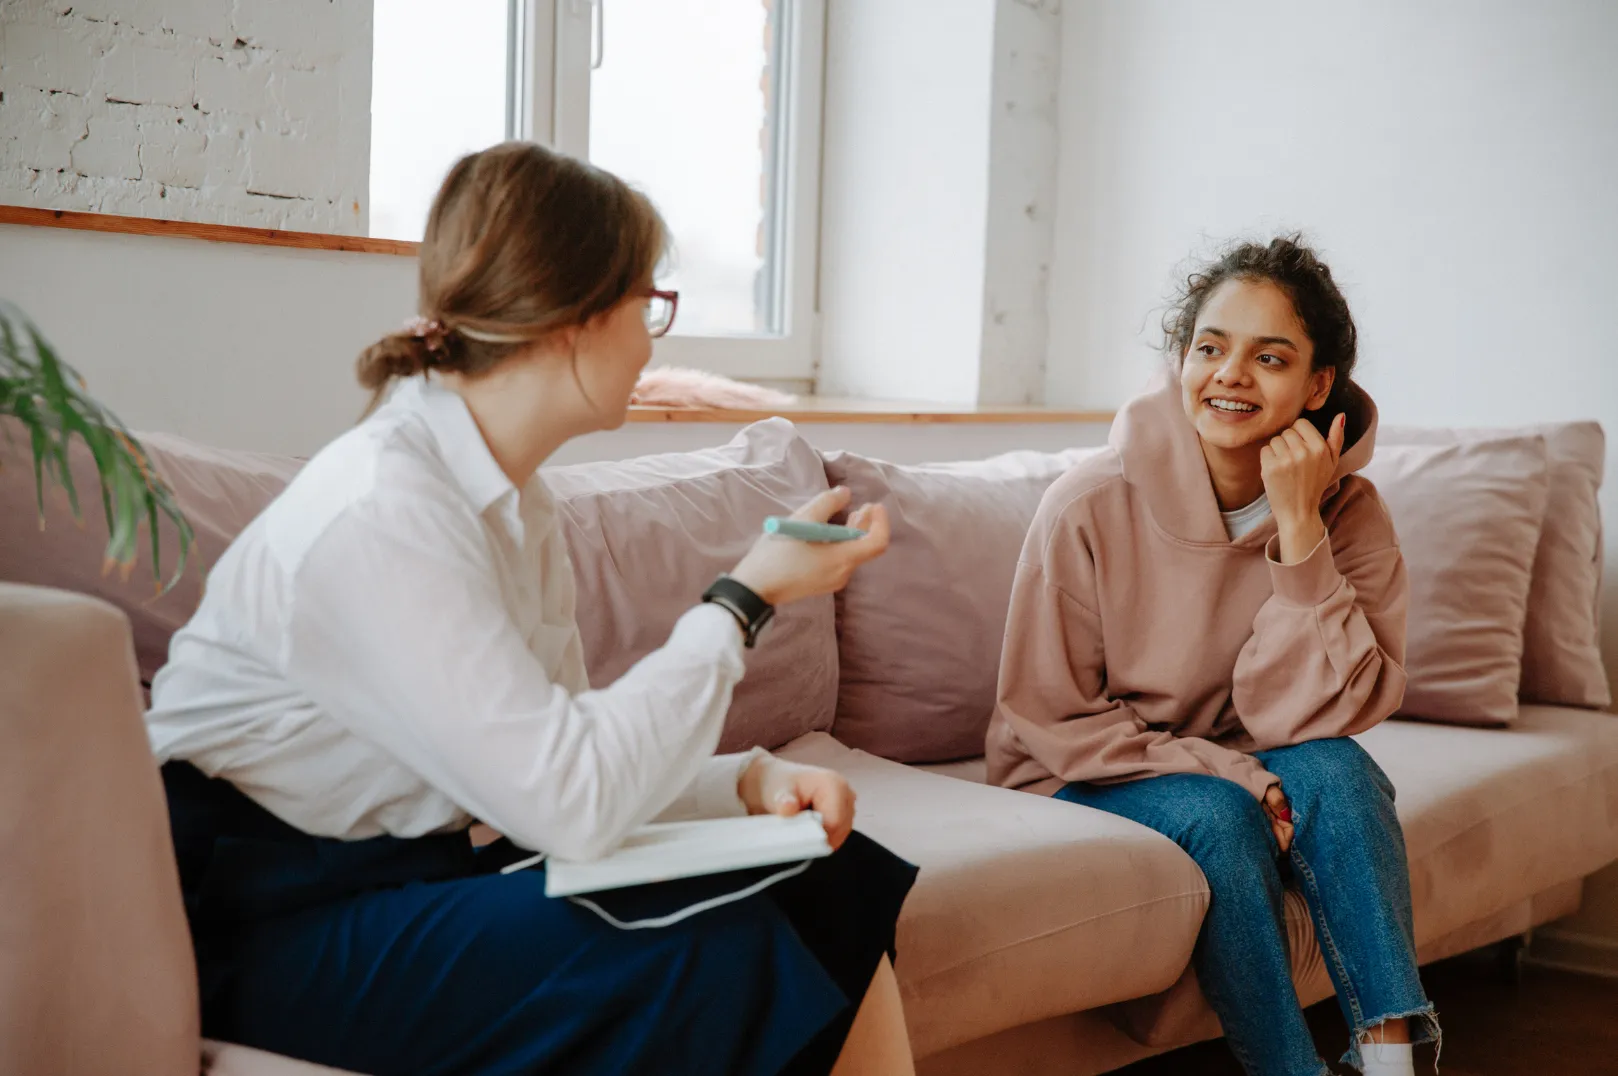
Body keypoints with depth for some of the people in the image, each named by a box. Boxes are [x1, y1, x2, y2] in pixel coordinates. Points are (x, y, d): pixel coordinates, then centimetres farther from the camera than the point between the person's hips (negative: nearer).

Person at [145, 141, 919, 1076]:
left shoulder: (516, 503, 7)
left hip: (432, 869, 9)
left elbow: (549, 759, 5)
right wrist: (747, 598, -18)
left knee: (837, 884, -5)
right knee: (713, 952, -24)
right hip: (280, 921, -9)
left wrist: (747, 779, -11)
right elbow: (573, 802, -27)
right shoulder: (377, 513, -23)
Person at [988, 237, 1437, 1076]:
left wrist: (1297, 526, -27)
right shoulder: (1091, 506, -18)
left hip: (1242, 769, 3)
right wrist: (1227, 774, -22)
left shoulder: (1348, 514, -11)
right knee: (1218, 818, -31)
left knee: (1336, 771, -27)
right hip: (1085, 781, -2)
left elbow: (1312, 715, -20)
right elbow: (1050, 718, -12)